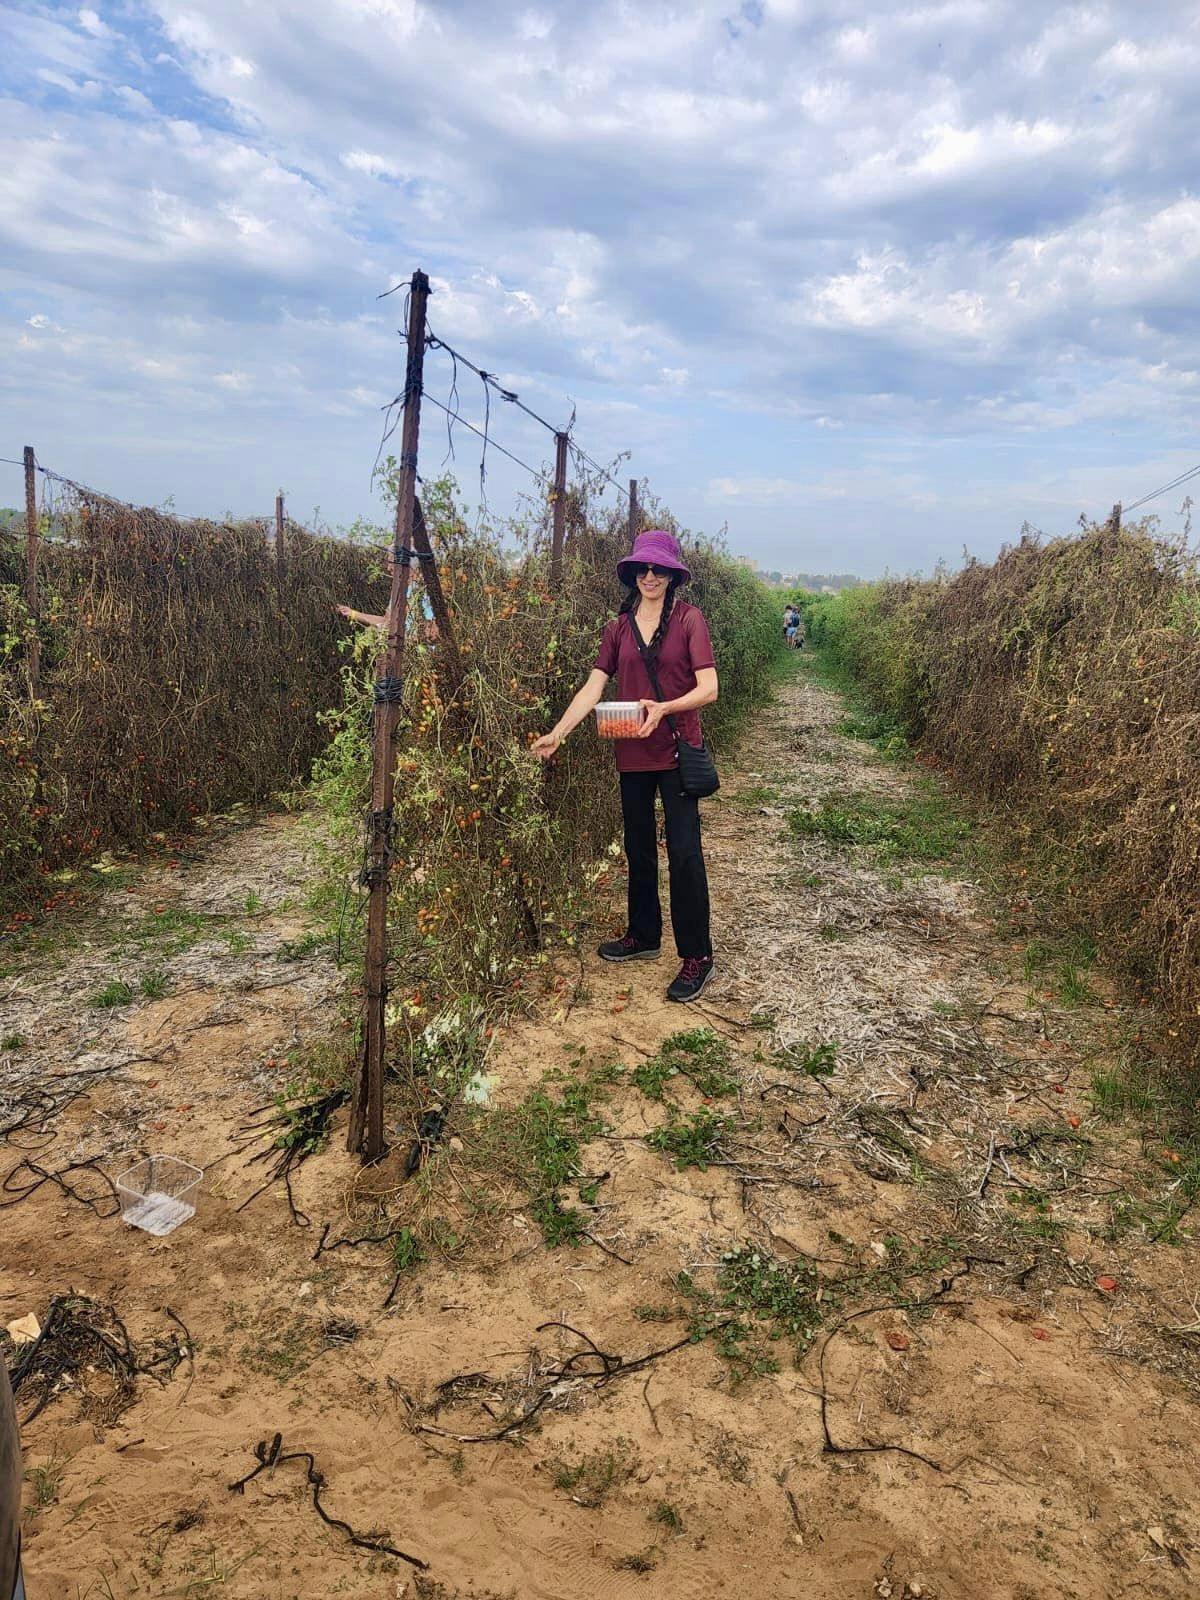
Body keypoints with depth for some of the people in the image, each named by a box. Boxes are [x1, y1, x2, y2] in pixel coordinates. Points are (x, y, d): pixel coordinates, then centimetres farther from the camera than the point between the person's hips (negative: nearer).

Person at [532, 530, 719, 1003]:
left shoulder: (689, 619, -6)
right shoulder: (620, 626, 6)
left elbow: (708, 688, -11)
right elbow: (593, 688, 2)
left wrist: (662, 708, -27)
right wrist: (557, 733, -8)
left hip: (676, 750, -5)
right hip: (631, 752, 5)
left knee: (684, 852, -5)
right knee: (638, 847, 16)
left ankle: (696, 954, 6)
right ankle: (643, 936, 32)